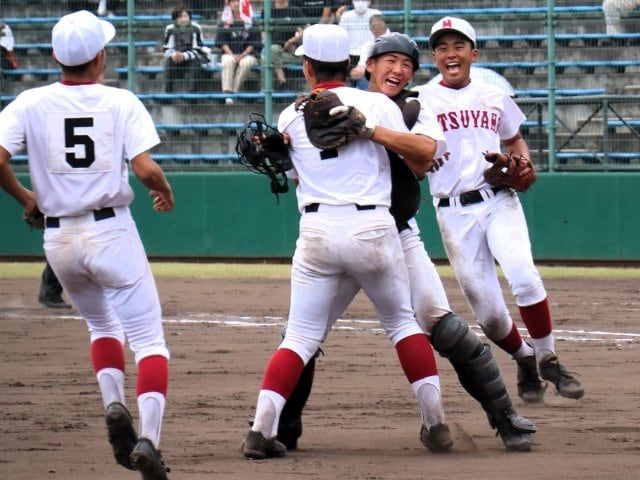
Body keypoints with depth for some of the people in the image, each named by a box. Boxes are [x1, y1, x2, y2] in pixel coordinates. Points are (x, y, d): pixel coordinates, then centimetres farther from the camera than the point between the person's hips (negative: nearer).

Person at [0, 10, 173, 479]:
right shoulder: (121, 102, -5)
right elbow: (145, 169, -14)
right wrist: (165, 190, 8)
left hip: (59, 239, 3)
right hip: (112, 231, -3)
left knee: (102, 325, 27)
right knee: (149, 340, -2)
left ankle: (114, 403, 3)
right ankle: (148, 438, -22)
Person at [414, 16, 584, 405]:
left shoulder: (495, 98, 13)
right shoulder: (421, 100, 4)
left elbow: (515, 140, 26)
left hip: (499, 201, 1)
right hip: (455, 211, -1)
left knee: (523, 276, -25)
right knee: (486, 310, -2)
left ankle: (549, 361, -9)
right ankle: (525, 361, 25)